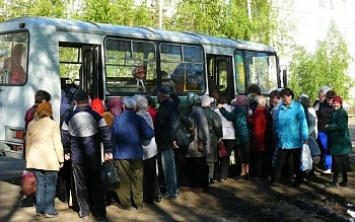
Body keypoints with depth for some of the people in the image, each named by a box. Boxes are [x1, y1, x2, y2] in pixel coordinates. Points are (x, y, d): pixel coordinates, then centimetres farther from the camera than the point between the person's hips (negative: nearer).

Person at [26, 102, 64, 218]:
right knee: (50, 184, 2)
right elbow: (57, 144, -7)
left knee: (40, 183, 11)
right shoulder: (53, 124, -6)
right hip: (49, 159, -5)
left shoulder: (31, 124, 8)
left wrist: (28, 158, 21)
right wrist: (61, 159, 0)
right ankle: (49, 210, 3)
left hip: (35, 159, 5)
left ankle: (40, 209, 14)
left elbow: (28, 144, 13)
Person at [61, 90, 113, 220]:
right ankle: (100, 212, 11)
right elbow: (105, 134, -11)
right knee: (96, 183, 9)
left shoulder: (69, 118, -2)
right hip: (94, 156, -1)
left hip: (77, 157, 1)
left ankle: (84, 212, 16)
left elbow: (65, 138, 4)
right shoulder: (96, 116, -7)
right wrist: (108, 151, -5)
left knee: (80, 184, 10)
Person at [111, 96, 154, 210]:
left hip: (122, 153, -1)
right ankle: (139, 203, 17)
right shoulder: (139, 119, -4)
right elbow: (150, 134, -8)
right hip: (136, 153, 1)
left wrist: (113, 148, 6)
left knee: (124, 178, 9)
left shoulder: (117, 119, -7)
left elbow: (113, 136, -11)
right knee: (137, 178, 10)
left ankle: (126, 203, 15)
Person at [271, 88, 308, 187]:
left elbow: (303, 122, -13)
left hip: (295, 141, -3)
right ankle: (275, 180, 4)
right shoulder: (280, 107, 4)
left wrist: (305, 137, -15)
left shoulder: (298, 107, -12)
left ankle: (298, 180, 30)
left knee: (297, 162, 14)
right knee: (279, 162, 0)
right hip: (282, 141, 3)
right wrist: (278, 133, 13)